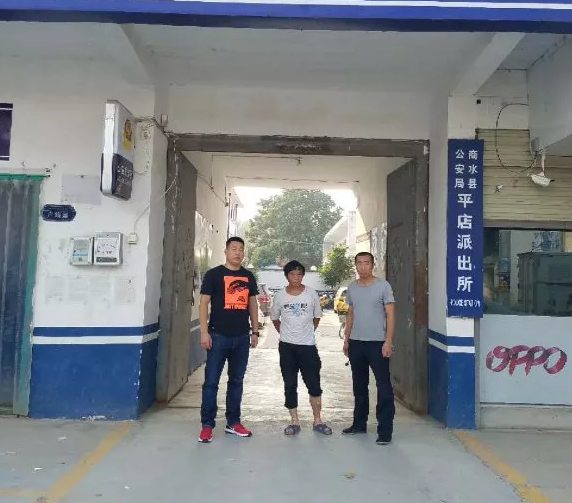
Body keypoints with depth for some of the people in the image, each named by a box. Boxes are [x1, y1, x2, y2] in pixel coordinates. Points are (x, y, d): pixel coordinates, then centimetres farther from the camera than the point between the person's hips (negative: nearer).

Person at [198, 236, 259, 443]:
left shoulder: (248, 276, 11)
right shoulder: (214, 274, -3)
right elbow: (204, 303, -5)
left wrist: (255, 331, 11)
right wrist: (204, 332, -13)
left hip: (242, 337, 5)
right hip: (218, 336, -4)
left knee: (236, 381, 13)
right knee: (211, 382, 0)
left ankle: (233, 422, 25)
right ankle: (207, 425, 12)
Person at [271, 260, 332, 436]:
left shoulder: (312, 294, -2)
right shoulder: (280, 295, 0)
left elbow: (317, 317, 10)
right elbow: (274, 318, 13)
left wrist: (308, 332, 9)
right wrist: (284, 333, 8)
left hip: (308, 345, -1)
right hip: (287, 346, 1)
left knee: (314, 384, 3)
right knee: (290, 385, 6)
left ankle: (318, 420, 18)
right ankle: (294, 421, 18)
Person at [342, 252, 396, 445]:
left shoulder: (383, 286, -6)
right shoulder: (351, 288, 9)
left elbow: (390, 315, -7)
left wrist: (388, 342, -15)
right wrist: (346, 339, 12)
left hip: (377, 343, -5)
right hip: (356, 343, 5)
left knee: (384, 387, -3)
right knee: (359, 386, 16)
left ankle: (385, 430, 5)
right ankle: (359, 423, 29)